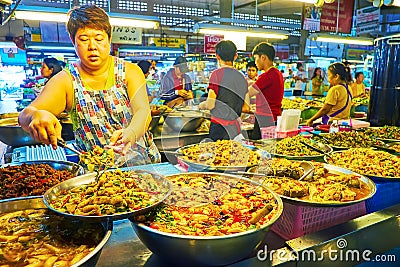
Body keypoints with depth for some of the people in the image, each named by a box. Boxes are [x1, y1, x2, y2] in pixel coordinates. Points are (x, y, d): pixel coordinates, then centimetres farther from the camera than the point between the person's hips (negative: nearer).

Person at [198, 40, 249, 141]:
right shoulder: (242, 77, 7)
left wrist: (201, 105, 9)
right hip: (236, 128, 5)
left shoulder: (217, 74, -8)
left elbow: (210, 105, -12)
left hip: (219, 126, -5)